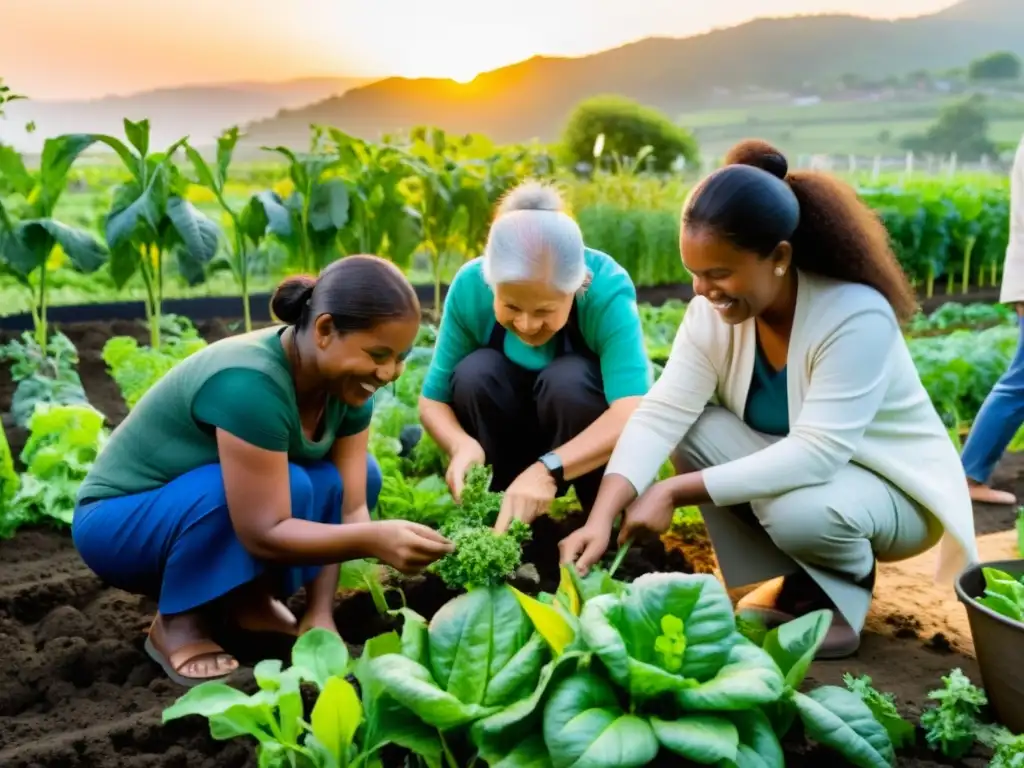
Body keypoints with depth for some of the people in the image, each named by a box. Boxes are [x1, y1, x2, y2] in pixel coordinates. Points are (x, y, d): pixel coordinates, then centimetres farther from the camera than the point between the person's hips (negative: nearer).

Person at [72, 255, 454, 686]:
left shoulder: (347, 381, -12)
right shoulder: (250, 384, -35)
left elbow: (349, 504, -13)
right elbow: (263, 532, -35)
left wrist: (321, 612, -20)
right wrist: (374, 539, -43)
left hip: (226, 510, 7)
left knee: (360, 474, -9)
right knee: (286, 486, -33)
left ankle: (248, 598, 1)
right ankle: (177, 624, -12)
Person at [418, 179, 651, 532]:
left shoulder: (608, 288, -32)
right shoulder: (470, 287, -24)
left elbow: (636, 411, -43)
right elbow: (433, 399, -17)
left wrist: (548, 469, -56)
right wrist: (461, 443, -40)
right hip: (513, 429, 2)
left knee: (567, 379, -33)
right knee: (474, 372, -28)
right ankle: (506, 519, -12)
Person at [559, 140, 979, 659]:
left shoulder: (856, 317, -32)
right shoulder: (714, 311, -15)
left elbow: (816, 452, -38)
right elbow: (661, 414, -22)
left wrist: (675, 492, -41)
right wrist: (602, 517, -36)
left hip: (895, 489, -5)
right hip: (794, 467, 6)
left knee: (798, 511, -37)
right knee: (694, 431, -20)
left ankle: (844, 591, 1)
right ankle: (786, 586, -1)